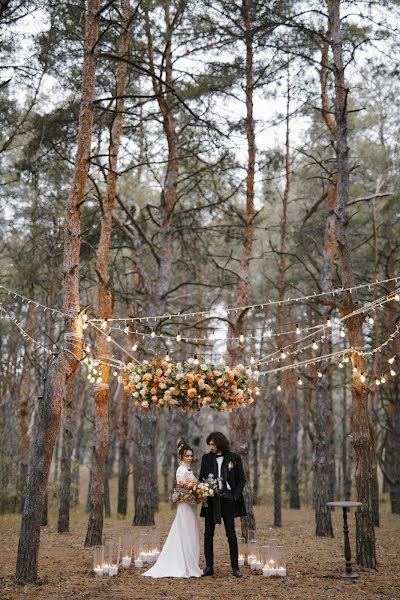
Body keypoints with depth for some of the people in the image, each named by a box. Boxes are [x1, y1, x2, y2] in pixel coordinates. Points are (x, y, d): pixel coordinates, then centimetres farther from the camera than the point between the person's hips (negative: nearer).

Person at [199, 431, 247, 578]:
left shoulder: (234, 458, -1)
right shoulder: (206, 458, 6)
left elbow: (241, 480, 3)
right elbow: (202, 478, 11)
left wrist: (235, 496, -8)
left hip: (227, 499, -2)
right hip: (211, 500, 3)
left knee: (231, 534, 0)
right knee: (208, 534, 4)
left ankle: (235, 567, 7)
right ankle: (209, 567, 12)